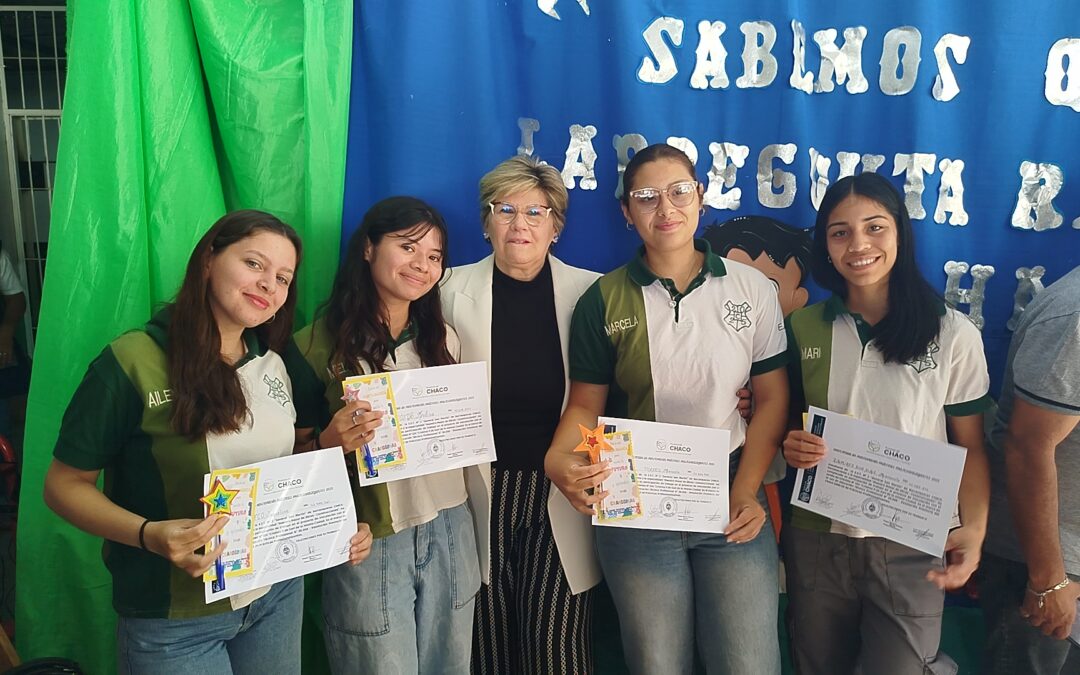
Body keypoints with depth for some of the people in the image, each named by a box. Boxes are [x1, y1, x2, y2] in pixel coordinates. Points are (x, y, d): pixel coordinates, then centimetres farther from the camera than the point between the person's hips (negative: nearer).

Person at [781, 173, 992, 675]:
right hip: (816, 540, 3)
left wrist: (974, 529, -17)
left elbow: (970, 448, -2)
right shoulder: (803, 327, 1)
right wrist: (790, 445, -10)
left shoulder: (953, 335, -7)